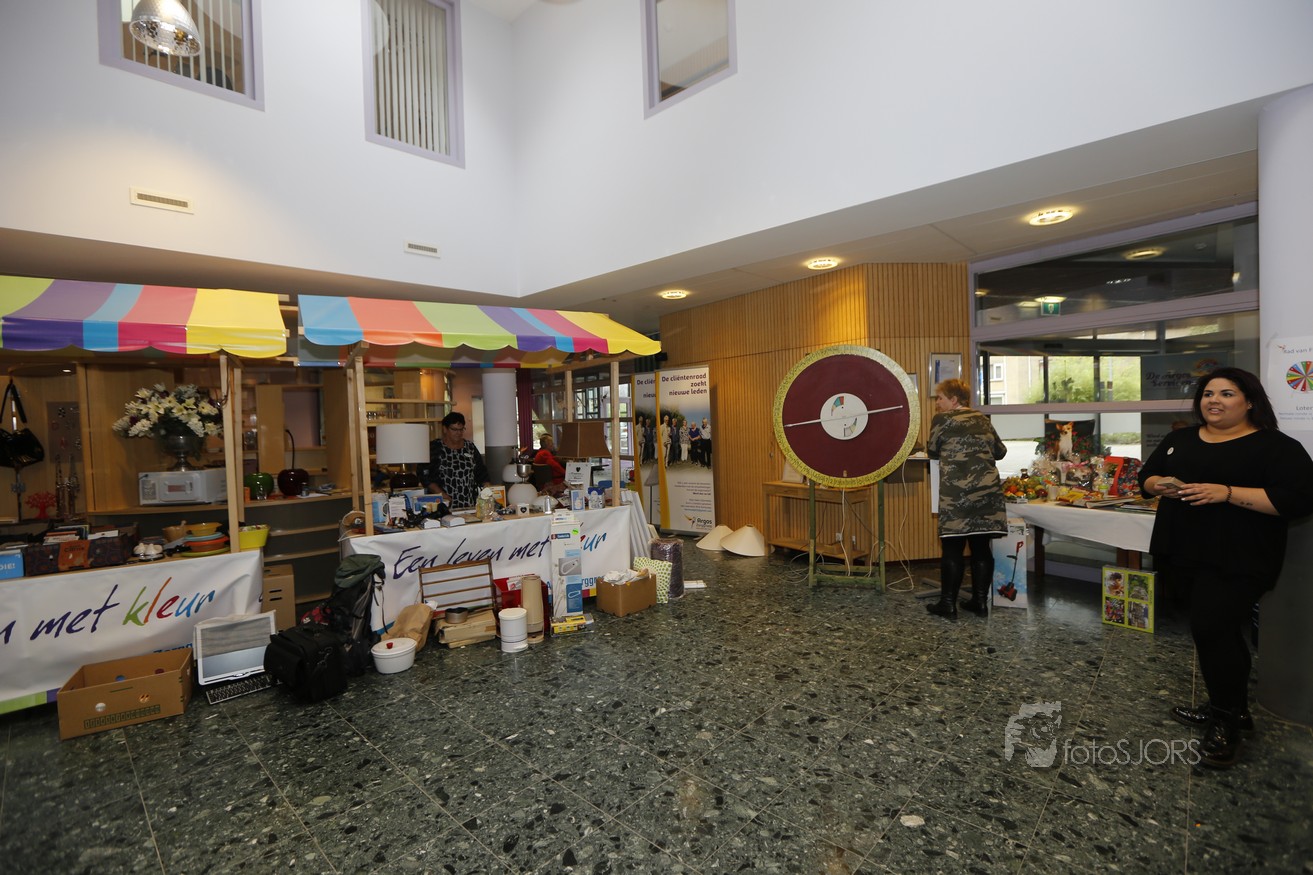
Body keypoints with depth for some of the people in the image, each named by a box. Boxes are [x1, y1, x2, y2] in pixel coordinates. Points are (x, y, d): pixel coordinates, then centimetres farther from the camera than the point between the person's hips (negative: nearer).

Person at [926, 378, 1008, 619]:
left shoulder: (942, 420, -1)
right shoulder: (983, 420, 14)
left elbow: (932, 451, 9)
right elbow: (1000, 451, 22)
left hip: (957, 494, -5)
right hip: (988, 492, 5)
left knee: (952, 549, 0)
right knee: (981, 548, 11)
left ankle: (948, 604, 6)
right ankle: (980, 601, 18)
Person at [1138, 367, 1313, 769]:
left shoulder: (1276, 446, -4)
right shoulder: (1179, 439, 14)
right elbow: (1145, 477, 17)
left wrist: (1227, 493, -23)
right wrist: (1160, 485, -6)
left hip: (1236, 561, -6)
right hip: (1183, 555, 6)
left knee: (1210, 629, -12)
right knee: (1222, 631, 16)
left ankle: (1226, 723, 6)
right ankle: (1232, 708, 30)